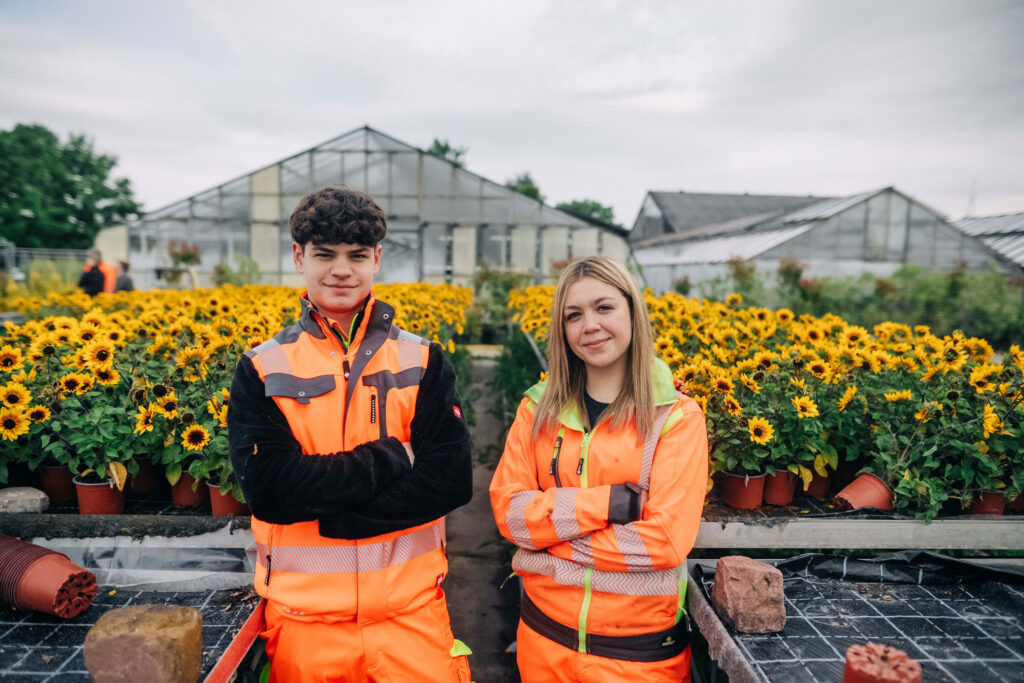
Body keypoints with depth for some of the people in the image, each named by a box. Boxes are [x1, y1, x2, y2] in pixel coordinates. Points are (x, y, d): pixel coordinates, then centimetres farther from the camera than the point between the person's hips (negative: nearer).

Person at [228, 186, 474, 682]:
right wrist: (390, 457, -16)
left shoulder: (423, 362, -2)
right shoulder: (261, 371, -3)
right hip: (305, 618, 1)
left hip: (411, 612, 0)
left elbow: (453, 479, -11)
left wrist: (330, 511, -17)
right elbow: (265, 486, -14)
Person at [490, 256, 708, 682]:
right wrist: (605, 502, -20)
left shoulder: (677, 417, -9)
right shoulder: (538, 409, -1)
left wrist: (548, 534, -15)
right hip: (544, 632, 3)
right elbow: (507, 508, -8)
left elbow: (666, 540, -17)